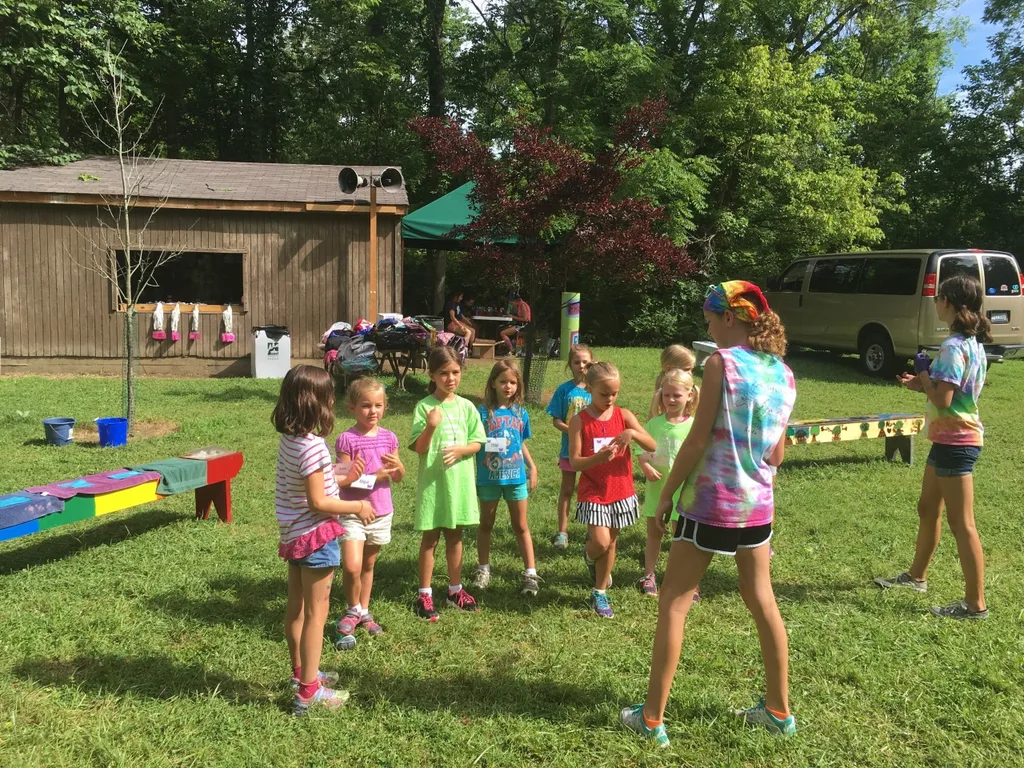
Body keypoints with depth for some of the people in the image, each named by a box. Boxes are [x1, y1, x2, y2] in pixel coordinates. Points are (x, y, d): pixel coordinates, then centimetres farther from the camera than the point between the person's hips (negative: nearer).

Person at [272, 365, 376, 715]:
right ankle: (309, 691, 10)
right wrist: (357, 507, -12)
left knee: (296, 607, 20)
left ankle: (301, 672, 37)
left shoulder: (289, 439, 2)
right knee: (315, 614, 2)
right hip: (316, 535, -9)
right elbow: (318, 502, -23)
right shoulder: (312, 445, -24)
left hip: (294, 534, 9)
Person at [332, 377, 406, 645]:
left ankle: (364, 612, 33)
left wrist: (396, 465, -13)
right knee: (352, 566, -15)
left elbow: (399, 477, 8)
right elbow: (343, 479, -14)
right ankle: (352, 610, 11)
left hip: (381, 512, 4)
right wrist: (375, 475, -22)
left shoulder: (389, 437, 3)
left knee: (368, 565, 17)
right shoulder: (347, 439, -11)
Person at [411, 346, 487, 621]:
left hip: (460, 480, 3)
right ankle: (424, 595, 15)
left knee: (455, 535, 15)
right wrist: (431, 427, -28)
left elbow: (477, 443, 4)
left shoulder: (466, 407, 2)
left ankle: (455, 589, 27)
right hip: (433, 480, -3)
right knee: (430, 537, 5)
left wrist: (460, 449, -16)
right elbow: (419, 448, -12)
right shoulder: (424, 407, -9)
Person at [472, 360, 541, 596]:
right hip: (489, 477, -2)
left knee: (521, 525, 9)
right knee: (486, 524, 14)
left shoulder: (521, 413, 2)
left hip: (516, 476, 2)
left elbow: (522, 444, 11)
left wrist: (532, 467, 5)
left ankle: (530, 574, 13)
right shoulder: (484, 412, -7)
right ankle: (483, 569, 27)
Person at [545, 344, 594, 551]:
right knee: (567, 489, 10)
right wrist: (571, 430, -21)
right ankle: (562, 532, 18)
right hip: (570, 447, 0)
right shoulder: (564, 390, -6)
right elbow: (556, 420, -5)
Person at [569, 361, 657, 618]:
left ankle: (600, 593, 29)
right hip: (593, 493, -3)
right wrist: (599, 457, -30)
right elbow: (574, 462, -12)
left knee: (610, 543, 11)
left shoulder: (624, 416, -2)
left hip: (620, 491, 3)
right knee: (601, 542, -14)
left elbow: (653, 447, -7)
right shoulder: (580, 420, -9)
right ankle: (589, 555, 23)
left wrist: (633, 433, -25)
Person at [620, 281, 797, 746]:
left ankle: (652, 719, 9)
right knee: (762, 602, 18)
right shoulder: (784, 373, 6)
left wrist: (666, 494, -6)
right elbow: (777, 454, 10)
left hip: (711, 502, -6)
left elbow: (698, 439, -15)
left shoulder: (722, 362, -14)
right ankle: (779, 711, 29)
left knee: (673, 605, 4)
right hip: (758, 503, 7)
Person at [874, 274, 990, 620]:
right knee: (928, 509, 22)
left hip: (955, 442, -10)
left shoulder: (953, 347, -21)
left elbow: (942, 400, -24)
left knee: (961, 523, -4)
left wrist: (924, 379, -7)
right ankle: (916, 576, 37)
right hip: (951, 438, 10)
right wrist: (924, 384, 7)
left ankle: (976, 604, 5)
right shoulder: (972, 343, 10)